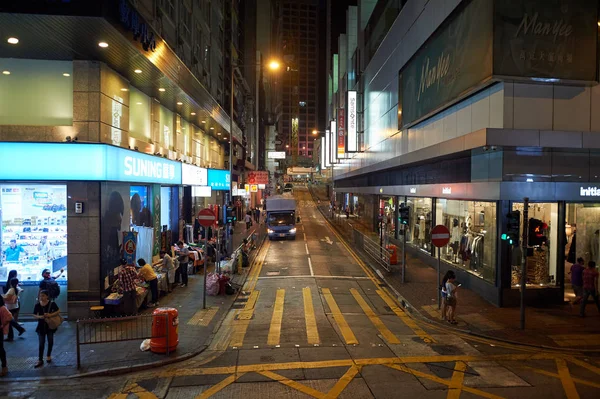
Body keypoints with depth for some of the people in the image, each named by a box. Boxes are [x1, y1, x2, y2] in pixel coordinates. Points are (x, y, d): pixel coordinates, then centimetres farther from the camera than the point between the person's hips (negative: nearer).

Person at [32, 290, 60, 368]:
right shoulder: (37, 305, -6)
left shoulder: (52, 303, -11)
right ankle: (40, 360, 8)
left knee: (50, 341, 12)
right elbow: (34, 315, 1)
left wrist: (51, 315, -21)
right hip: (41, 326, 1)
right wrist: (39, 317, -19)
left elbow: (58, 311, -5)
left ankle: (48, 355, 33)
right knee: (41, 343, 1)